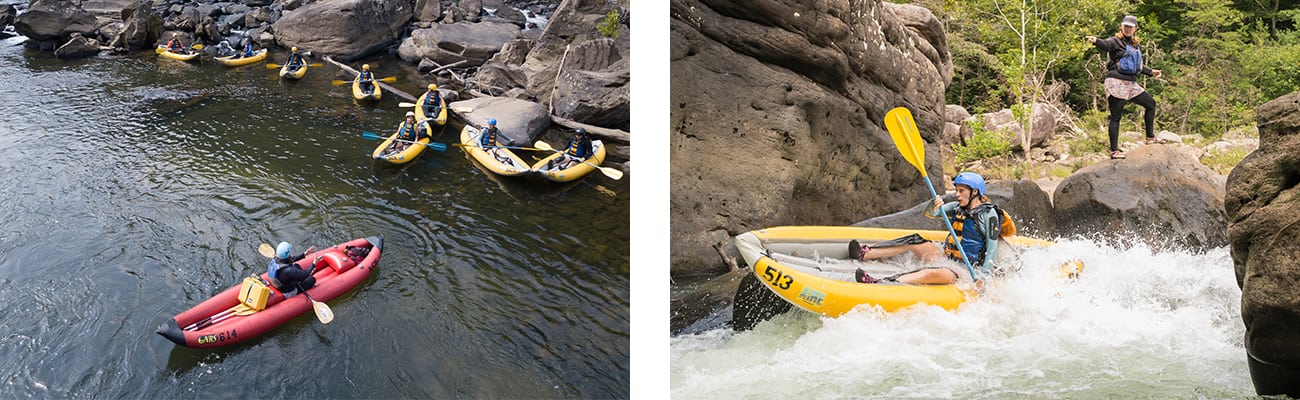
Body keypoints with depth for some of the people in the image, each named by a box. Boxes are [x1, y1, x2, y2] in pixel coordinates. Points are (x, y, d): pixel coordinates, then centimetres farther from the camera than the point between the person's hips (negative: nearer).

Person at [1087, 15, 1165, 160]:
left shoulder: (1136, 45, 19)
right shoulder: (1116, 41, -5)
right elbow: (1106, 45, -30)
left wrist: (1151, 72, 33)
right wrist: (1096, 41, -52)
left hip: (1131, 83, 8)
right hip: (1116, 83, -8)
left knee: (1150, 103, 15)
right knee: (1116, 117, -8)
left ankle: (1150, 137, 29)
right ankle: (1114, 151, -7)